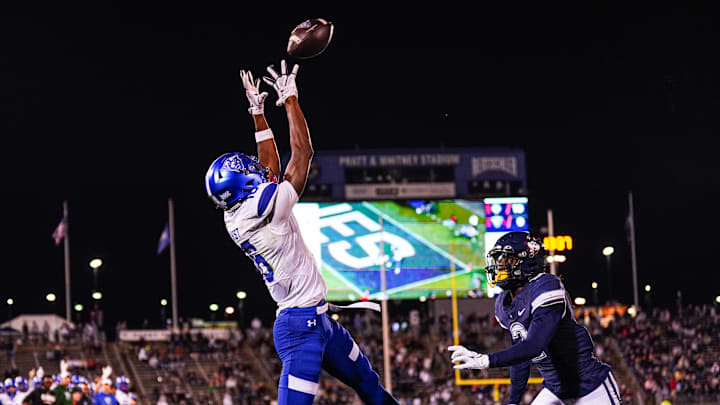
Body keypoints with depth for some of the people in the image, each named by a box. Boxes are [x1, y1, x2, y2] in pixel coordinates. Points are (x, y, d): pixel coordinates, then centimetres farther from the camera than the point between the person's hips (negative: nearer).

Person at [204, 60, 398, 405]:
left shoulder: (236, 220, 6)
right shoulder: (267, 210, -19)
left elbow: (270, 168, 20)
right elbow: (303, 153, -11)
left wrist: (258, 112, 22)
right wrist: (290, 99, 0)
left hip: (316, 322, 10)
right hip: (302, 325, -10)